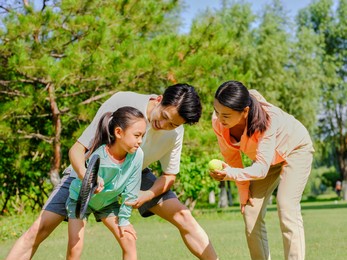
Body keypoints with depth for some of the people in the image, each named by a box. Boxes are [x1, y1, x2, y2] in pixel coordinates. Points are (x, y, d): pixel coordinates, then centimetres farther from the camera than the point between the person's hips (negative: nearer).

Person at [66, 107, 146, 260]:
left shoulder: (137, 155, -25)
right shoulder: (97, 156, -36)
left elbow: (130, 192, -13)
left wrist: (123, 219, -7)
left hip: (108, 201, 4)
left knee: (129, 240, -6)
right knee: (75, 246, -14)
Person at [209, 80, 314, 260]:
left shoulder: (266, 120, -42)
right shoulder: (218, 121, -27)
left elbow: (261, 168, -43)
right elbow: (231, 156, -10)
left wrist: (231, 174, -58)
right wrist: (243, 190, -7)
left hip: (295, 149, -6)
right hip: (266, 157, 6)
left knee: (287, 207, -23)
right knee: (251, 213, -5)